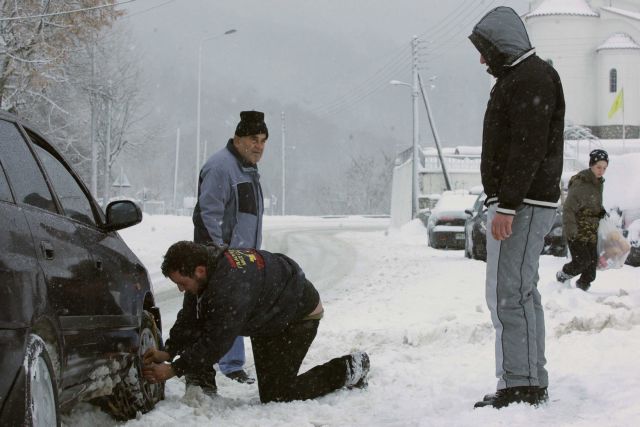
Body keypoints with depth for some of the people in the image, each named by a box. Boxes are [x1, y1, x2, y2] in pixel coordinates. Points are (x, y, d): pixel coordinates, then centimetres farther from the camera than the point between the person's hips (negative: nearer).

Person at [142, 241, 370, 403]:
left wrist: (173, 370, -29)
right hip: (268, 319, 9)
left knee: (275, 395, -8)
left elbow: (216, 342, -35)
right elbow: (190, 318, -5)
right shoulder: (205, 260, -12)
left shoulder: (231, 287, -40)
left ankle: (348, 369, 1)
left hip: (300, 313, -9)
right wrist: (168, 352, -18)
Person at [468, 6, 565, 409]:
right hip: (518, 204, 11)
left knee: (508, 293, -12)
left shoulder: (532, 78, -13)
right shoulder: (518, 78, 20)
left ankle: (520, 386, -12)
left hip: (523, 205, -11)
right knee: (521, 292, 12)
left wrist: (507, 206, -25)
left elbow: (529, 149, -21)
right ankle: (533, 383, 17)